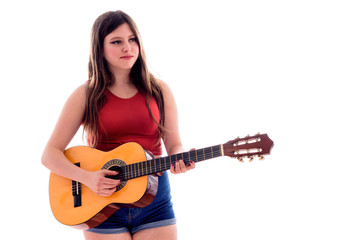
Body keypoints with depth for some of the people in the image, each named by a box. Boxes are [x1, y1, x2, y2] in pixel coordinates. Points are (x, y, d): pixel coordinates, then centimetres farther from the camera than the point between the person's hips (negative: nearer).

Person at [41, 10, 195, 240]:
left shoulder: (158, 90, 5)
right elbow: (50, 155, -2)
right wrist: (87, 178, -17)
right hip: (102, 203, -1)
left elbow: (174, 145, 6)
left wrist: (180, 159, -17)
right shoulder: (86, 96, 0)